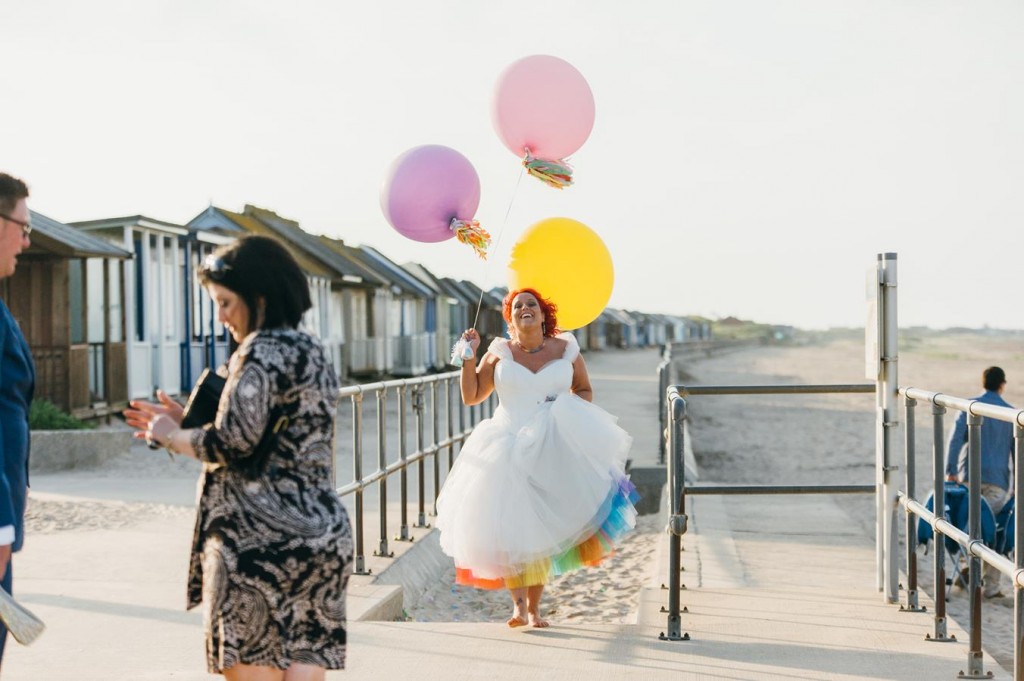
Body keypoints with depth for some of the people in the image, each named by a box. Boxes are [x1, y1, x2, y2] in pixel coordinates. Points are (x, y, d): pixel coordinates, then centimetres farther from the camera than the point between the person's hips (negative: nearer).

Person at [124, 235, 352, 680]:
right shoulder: (311, 351, 17)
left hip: (259, 538, -9)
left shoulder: (261, 351, -11)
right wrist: (190, 424, 20)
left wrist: (172, 437, -1)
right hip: (321, 534, 9)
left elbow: (233, 442, -19)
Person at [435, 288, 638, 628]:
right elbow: (471, 396, 4)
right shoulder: (499, 353, 3)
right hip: (508, 449, 0)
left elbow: (585, 391, 15)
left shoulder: (566, 349, 4)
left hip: (552, 450, 0)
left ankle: (534, 607, 14)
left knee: (542, 527, 3)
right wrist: (469, 357, -6)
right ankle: (518, 603, 1)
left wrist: (569, 407, -5)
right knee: (510, 526, -8)